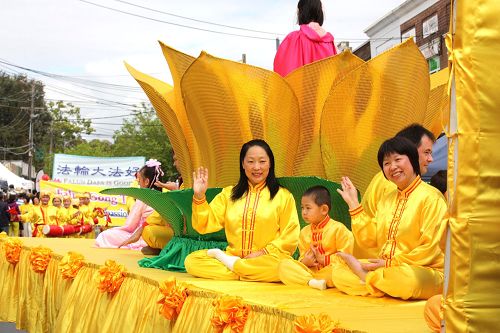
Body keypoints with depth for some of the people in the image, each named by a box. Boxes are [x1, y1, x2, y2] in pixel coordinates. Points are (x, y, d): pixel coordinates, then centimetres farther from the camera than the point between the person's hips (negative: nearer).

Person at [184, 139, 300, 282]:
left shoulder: (283, 196, 6)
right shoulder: (229, 194, 14)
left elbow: (290, 238, 0)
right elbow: (205, 225, 5)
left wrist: (263, 253, -13)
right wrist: (199, 196, -10)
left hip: (265, 259, -1)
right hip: (233, 255, 1)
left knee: (282, 266, -37)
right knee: (191, 261, -20)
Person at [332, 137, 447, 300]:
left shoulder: (431, 197, -9)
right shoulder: (386, 199, 17)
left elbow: (430, 249, -15)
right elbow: (371, 238, 11)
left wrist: (390, 263, -14)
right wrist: (353, 204, 11)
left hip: (423, 270, -6)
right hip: (383, 267, 6)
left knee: (406, 279, -40)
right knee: (338, 270, -7)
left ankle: (363, 273, -12)